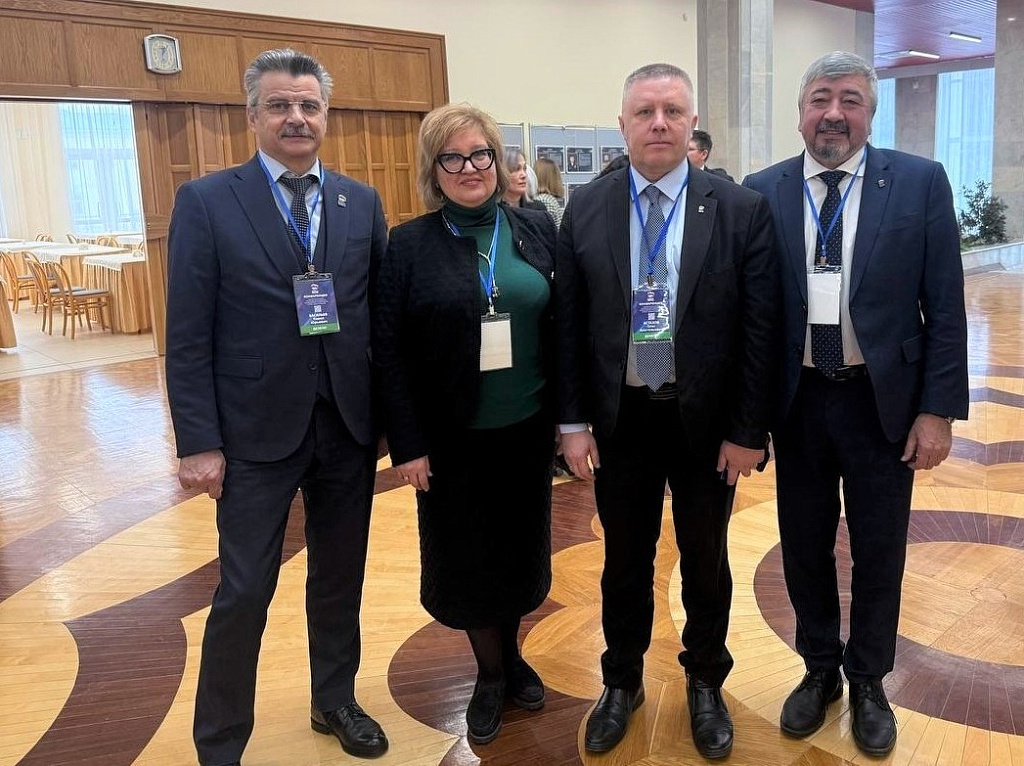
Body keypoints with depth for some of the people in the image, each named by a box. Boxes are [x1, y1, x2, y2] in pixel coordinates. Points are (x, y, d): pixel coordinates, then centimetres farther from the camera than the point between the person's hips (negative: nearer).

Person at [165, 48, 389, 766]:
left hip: (350, 425, 4)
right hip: (257, 430, -3)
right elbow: (188, 335, -7)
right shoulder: (206, 202, -4)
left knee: (341, 579, 16)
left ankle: (335, 701, 38)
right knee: (243, 593, 3)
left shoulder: (362, 202, 6)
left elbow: (383, 311, 7)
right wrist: (199, 442, -10)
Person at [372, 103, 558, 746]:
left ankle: (512, 656, 41)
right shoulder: (409, 245, -7)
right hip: (453, 440, -2)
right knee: (467, 557, 12)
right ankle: (491, 673, 35)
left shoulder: (537, 230, 0)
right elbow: (389, 350, -8)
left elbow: (564, 326, 3)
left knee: (521, 547, 17)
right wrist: (408, 445, -11)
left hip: (527, 431, 2)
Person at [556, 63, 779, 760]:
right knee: (625, 561, 16)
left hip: (708, 421, -1)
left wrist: (748, 430, -8)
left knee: (706, 561, 17)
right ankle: (622, 683, 38)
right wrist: (573, 422, -3)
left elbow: (761, 327, -6)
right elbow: (568, 323, 0)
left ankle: (705, 684, 40)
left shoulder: (743, 210, -7)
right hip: (619, 420, 1)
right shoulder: (586, 210, -1)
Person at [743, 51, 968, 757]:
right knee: (805, 545, 15)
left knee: (879, 551, 13)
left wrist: (939, 409, -8)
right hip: (796, 400, 1)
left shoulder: (921, 182, -4)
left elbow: (945, 307, -4)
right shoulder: (762, 191, -1)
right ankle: (820, 669, 38)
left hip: (884, 400, -1)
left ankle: (868, 680, 36)